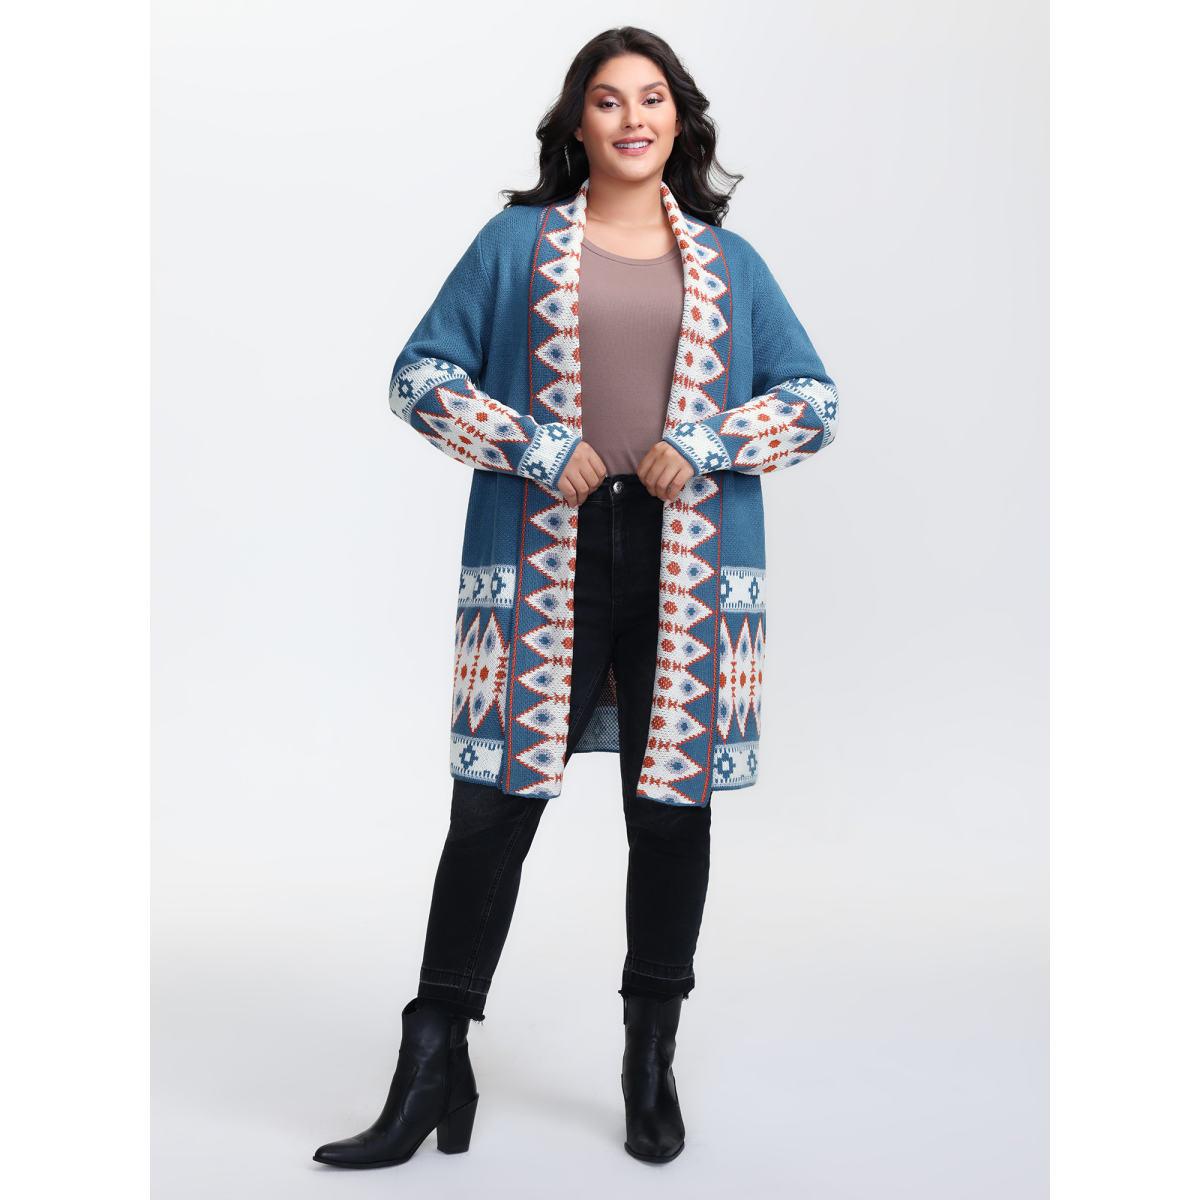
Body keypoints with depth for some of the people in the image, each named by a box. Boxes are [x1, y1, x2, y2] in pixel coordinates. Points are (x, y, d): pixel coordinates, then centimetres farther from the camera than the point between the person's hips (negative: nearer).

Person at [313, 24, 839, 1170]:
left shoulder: (727, 260, 15)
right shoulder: (518, 240, 10)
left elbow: (814, 397, 12)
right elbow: (421, 374, 5)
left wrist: (706, 445, -5)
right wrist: (538, 449, -8)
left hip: (688, 561, 2)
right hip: (545, 557, -1)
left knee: (674, 805, 6)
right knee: (493, 803, -3)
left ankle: (652, 1064, 24)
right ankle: (432, 1073, 11)